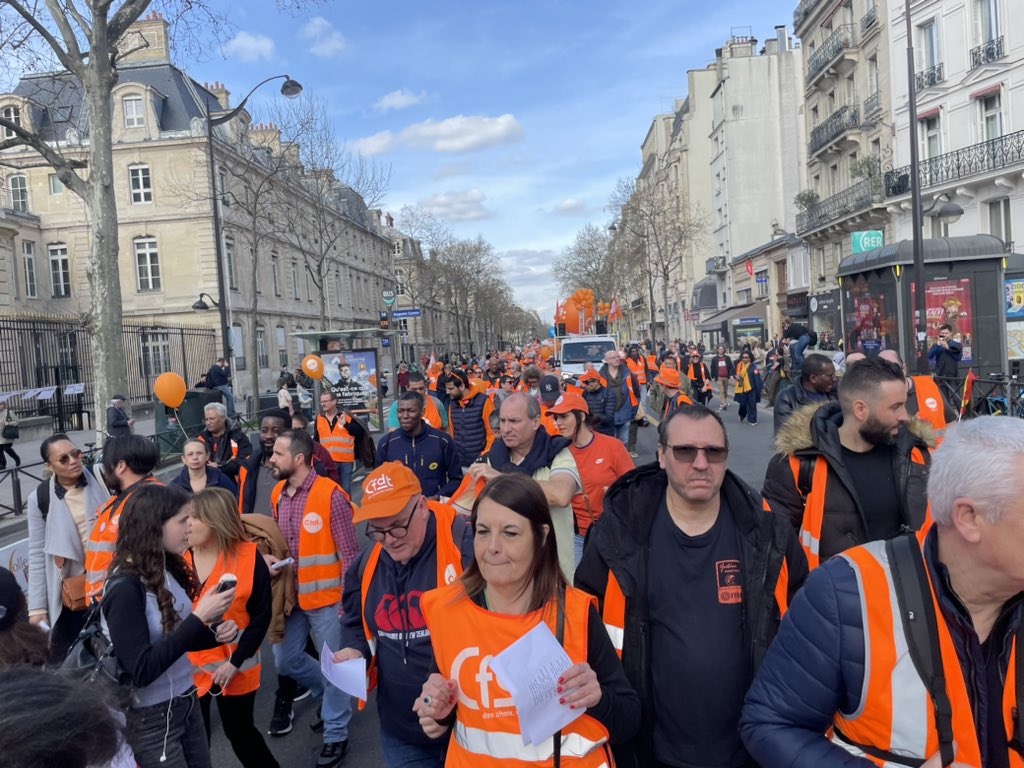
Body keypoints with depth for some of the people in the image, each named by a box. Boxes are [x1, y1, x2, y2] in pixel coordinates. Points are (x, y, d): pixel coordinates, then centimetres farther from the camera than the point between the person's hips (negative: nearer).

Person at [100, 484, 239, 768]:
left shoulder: (169, 570, -1)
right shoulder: (125, 588, -23)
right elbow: (141, 671, -26)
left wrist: (216, 634, -8)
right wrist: (199, 618, -28)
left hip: (186, 702, 7)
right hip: (150, 719, -7)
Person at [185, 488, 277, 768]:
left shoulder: (248, 556, -14)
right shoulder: (180, 558, -6)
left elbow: (262, 615, -10)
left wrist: (236, 661, -13)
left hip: (233, 669, -2)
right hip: (187, 668, 2)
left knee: (239, 731, 13)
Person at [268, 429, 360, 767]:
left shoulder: (331, 495, -19)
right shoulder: (278, 495, 3)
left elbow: (349, 553, -14)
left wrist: (348, 598, -13)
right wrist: (272, 559, -4)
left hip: (326, 597, -7)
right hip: (291, 595, 7)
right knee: (286, 660, 17)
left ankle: (336, 734, 26)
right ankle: (330, 695, 43)